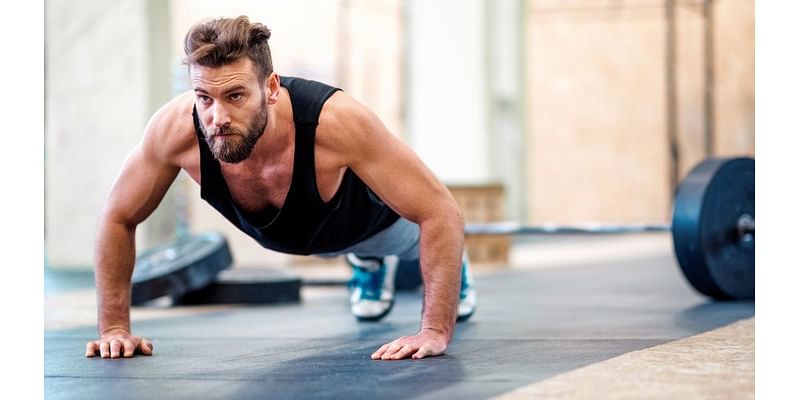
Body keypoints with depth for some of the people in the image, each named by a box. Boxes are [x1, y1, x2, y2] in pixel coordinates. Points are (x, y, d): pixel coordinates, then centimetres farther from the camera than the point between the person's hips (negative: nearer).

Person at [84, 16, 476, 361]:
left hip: (368, 217, -2)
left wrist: (435, 331, -48)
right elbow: (118, 218, -23)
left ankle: (453, 264, 64)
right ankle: (369, 261, 68)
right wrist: (114, 328, -26)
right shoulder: (175, 128, -41)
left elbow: (442, 212, -43)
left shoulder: (335, 122, -49)